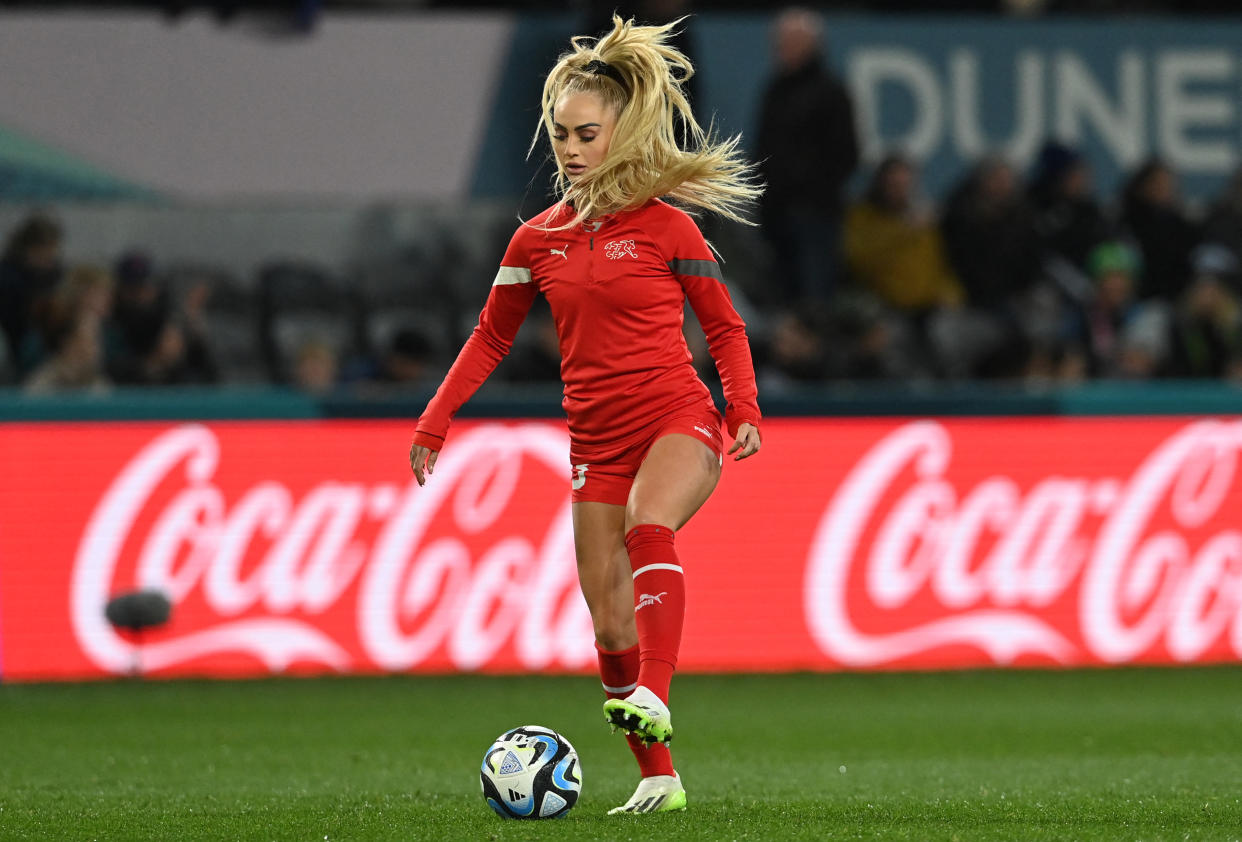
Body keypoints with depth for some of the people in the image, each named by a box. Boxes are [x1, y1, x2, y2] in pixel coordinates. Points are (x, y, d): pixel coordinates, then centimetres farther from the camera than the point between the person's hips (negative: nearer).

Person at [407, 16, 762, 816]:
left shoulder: (667, 227, -1)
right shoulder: (538, 241, 9)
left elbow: (724, 326, 6)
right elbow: (491, 336, 19)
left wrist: (745, 410, -8)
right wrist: (435, 422, 12)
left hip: (678, 420, -4)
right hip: (597, 441, 4)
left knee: (648, 526, -36)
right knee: (610, 623, 1)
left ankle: (653, 699, -46)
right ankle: (658, 778, 11)